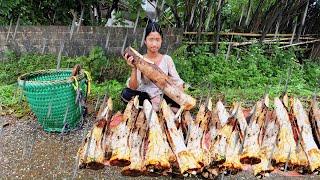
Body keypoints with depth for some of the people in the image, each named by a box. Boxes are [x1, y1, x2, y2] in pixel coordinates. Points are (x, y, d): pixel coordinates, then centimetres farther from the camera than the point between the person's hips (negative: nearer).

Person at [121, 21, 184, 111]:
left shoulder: (167, 59, -2)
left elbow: (177, 81, -2)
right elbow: (133, 88, -15)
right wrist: (134, 69, -31)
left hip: (163, 96, 0)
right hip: (145, 96, 0)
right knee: (126, 93, -27)